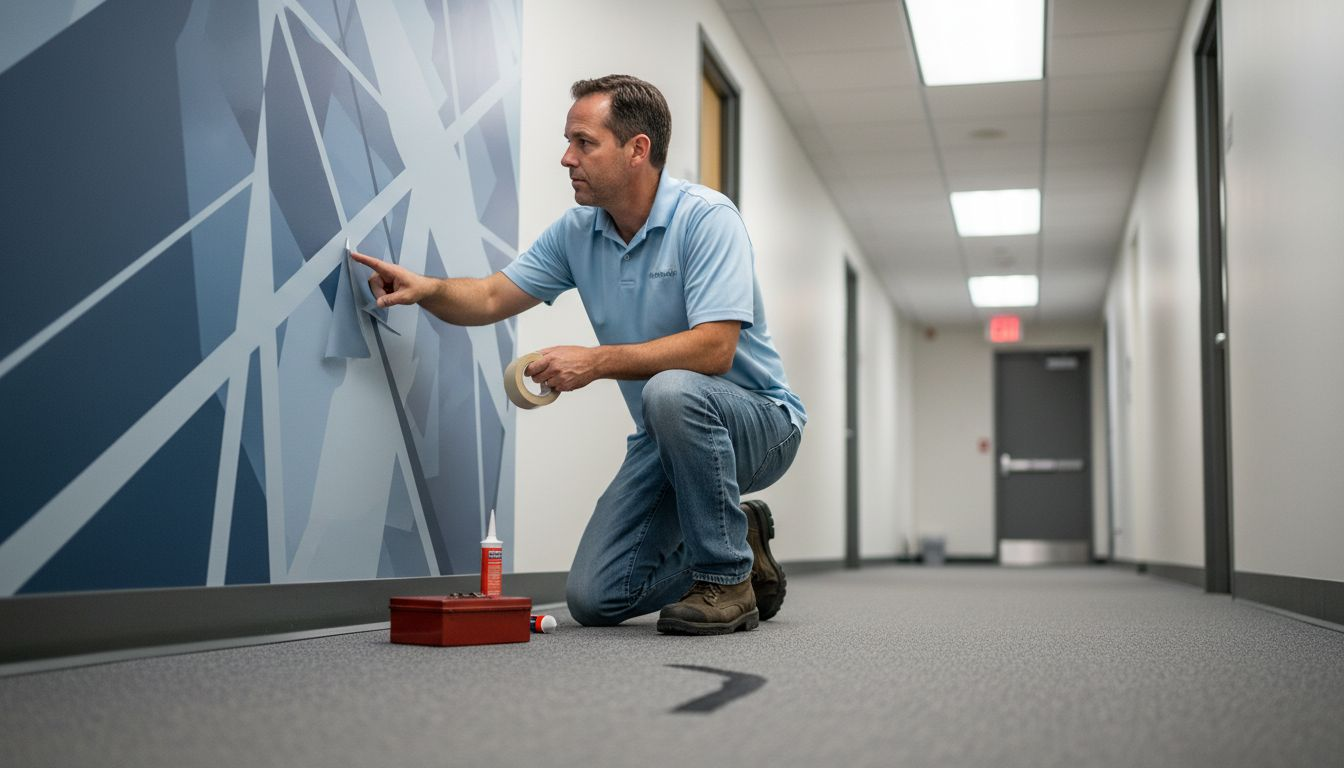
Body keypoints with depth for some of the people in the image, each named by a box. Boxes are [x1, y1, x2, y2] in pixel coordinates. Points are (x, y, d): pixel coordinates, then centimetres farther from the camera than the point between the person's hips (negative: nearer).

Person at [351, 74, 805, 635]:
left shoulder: (706, 217, -20)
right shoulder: (577, 232, 2)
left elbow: (714, 349, -30)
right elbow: (491, 299, 5)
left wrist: (596, 361, -32)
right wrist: (426, 288, -16)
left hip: (758, 422, -6)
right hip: (667, 439, 6)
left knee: (672, 391, -40)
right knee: (594, 599, -6)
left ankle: (728, 578, -20)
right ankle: (737, 541, 18)